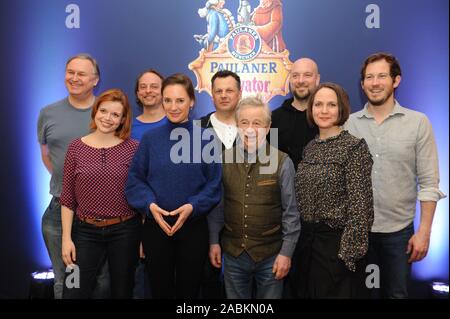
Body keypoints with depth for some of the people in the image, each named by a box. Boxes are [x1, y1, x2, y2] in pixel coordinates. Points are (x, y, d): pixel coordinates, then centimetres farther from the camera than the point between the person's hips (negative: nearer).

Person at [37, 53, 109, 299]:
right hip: (61, 207, 2)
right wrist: (65, 182, 9)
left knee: (104, 279, 11)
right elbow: (46, 155, 17)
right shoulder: (48, 113, 5)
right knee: (64, 281, 14)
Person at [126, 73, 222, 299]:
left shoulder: (205, 139, -4)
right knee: (160, 290, 15)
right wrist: (150, 204, -15)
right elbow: (135, 179, 1)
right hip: (156, 226, 1)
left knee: (188, 290, 14)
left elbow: (214, 183, -5)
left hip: (194, 227, -1)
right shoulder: (150, 138, 0)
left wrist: (192, 206, -18)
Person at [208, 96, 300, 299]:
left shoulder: (282, 162, -12)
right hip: (232, 253, 3)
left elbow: (290, 211, -7)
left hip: (270, 255, -2)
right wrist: (214, 241, 5)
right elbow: (217, 204, 5)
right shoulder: (224, 160, -3)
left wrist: (287, 252, -7)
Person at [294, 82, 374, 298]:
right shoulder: (310, 147, 8)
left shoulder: (354, 147, -12)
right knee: (307, 292, 19)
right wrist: (301, 238, 12)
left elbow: (360, 205, -16)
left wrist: (349, 252, -19)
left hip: (338, 243, -6)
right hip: (307, 240, 7)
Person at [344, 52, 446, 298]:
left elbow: (429, 183, -5)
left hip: (399, 229, -1)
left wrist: (424, 232, -8)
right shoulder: (349, 124, 0)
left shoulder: (418, 122, -4)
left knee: (396, 293, 14)